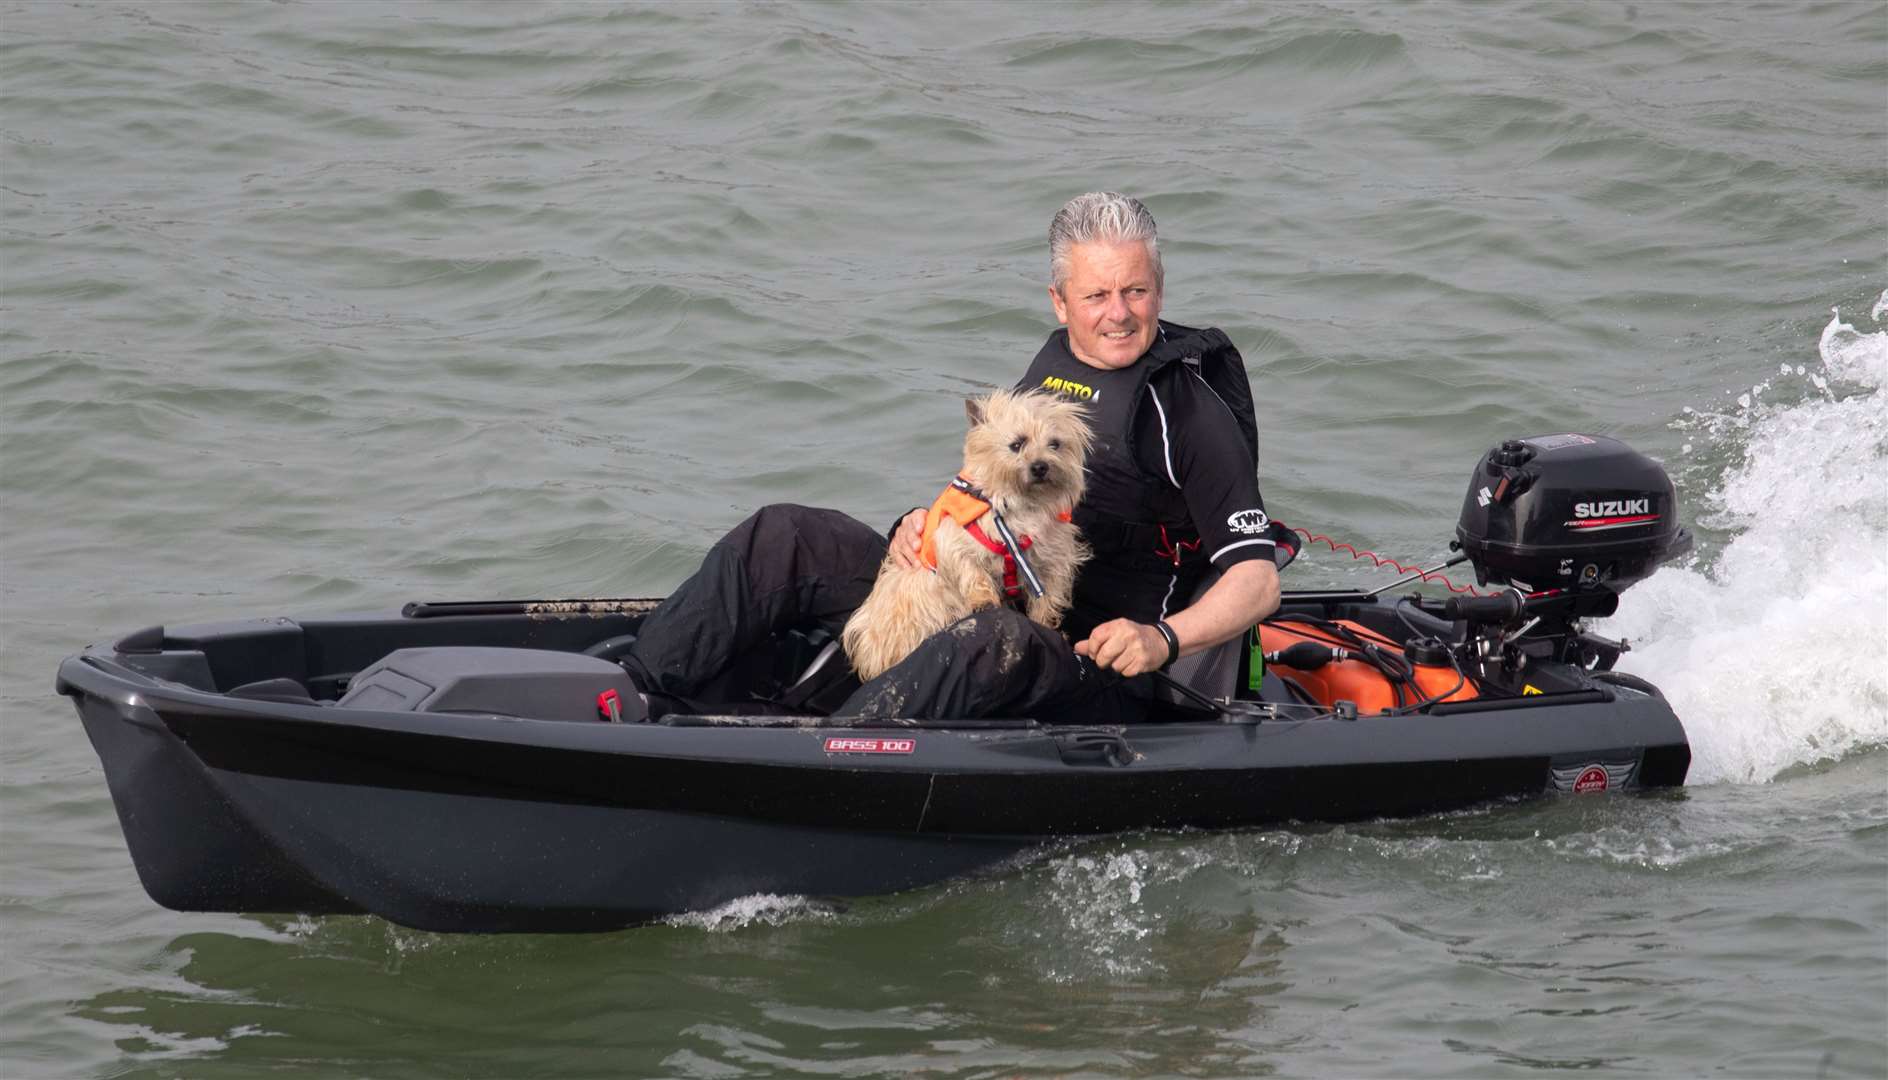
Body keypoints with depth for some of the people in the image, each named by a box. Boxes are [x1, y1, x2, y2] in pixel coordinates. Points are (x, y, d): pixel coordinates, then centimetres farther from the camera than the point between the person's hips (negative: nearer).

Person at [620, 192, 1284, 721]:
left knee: (996, 642, -43)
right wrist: (927, 524, 1)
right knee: (785, 539, -2)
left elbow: (1258, 581, -13)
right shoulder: (1059, 361, 13)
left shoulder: (1188, 405, -8)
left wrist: (1163, 639, -30)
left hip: (1094, 677, -8)